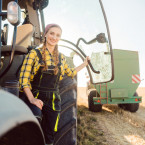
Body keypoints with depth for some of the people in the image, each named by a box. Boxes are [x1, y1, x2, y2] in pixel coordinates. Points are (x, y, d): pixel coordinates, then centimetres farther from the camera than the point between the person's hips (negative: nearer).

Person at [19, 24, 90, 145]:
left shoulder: (61, 57, 12)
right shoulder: (34, 53, -3)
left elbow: (71, 73, 29)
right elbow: (24, 77, -10)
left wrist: (85, 63, 27)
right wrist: (32, 99, -21)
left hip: (53, 100, 4)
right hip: (35, 97, -4)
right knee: (35, 119, -37)